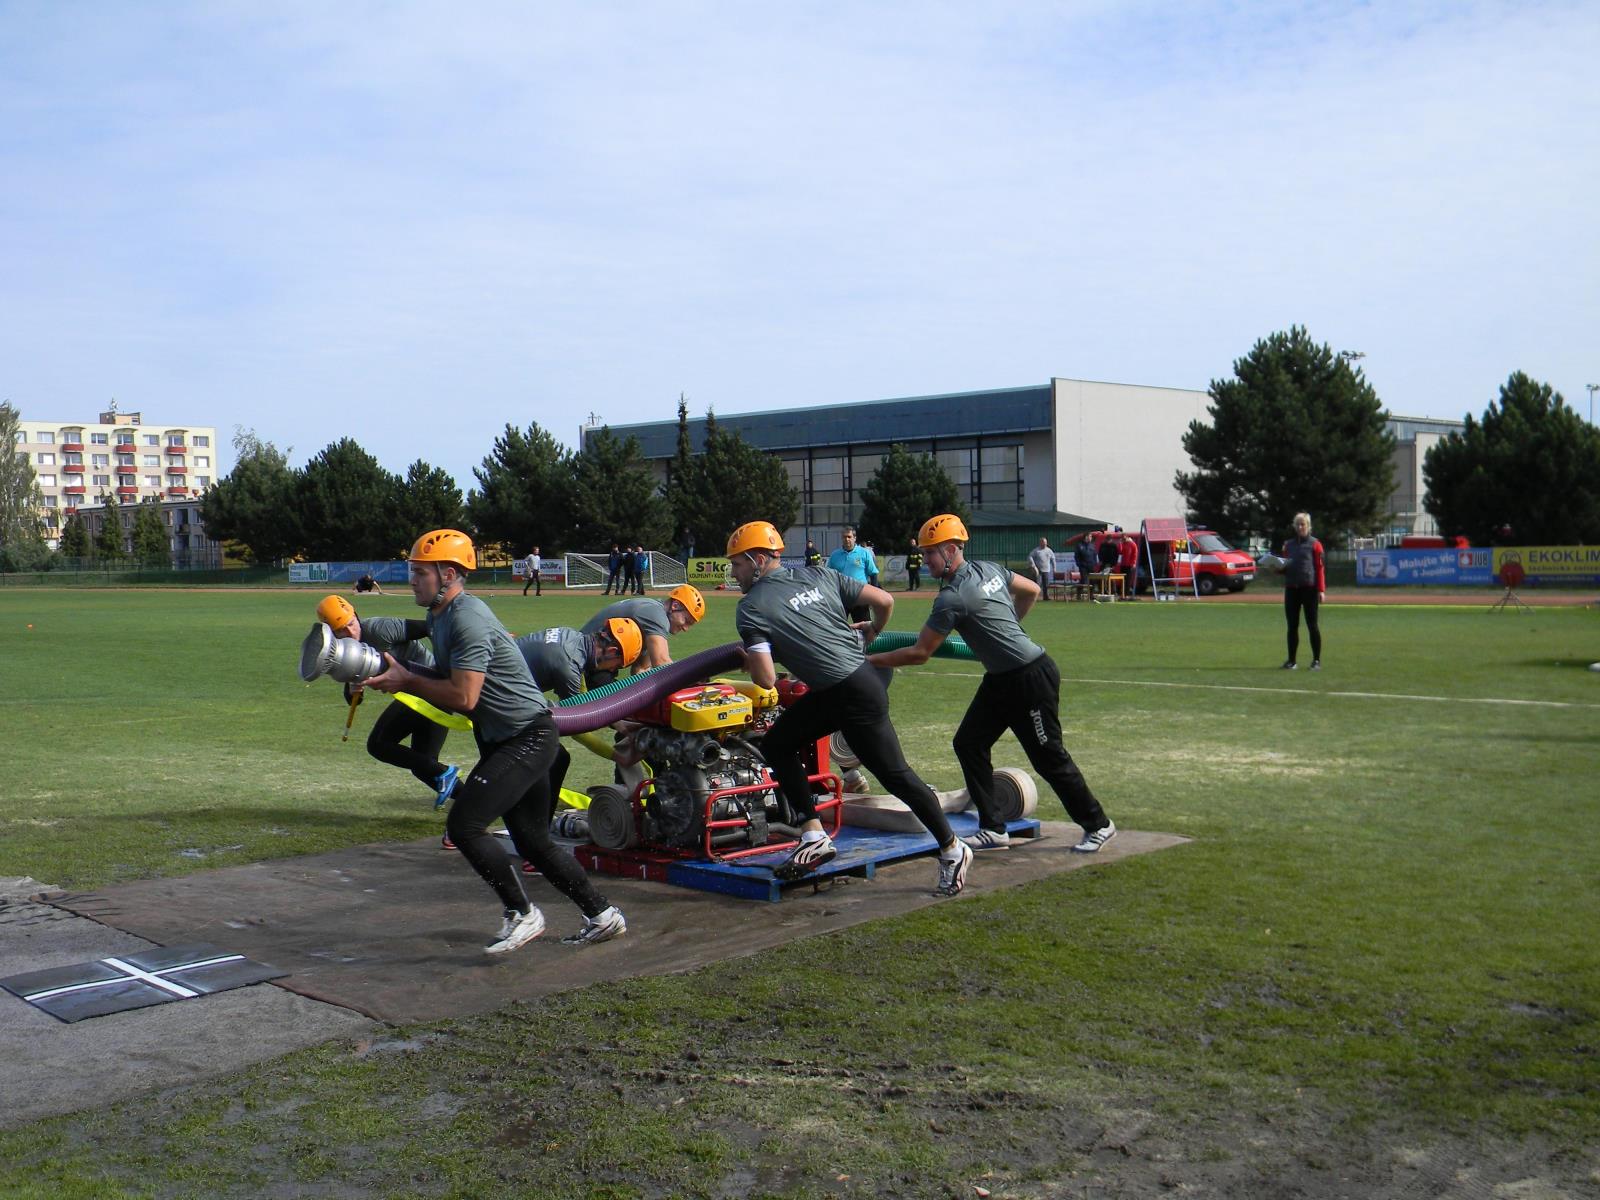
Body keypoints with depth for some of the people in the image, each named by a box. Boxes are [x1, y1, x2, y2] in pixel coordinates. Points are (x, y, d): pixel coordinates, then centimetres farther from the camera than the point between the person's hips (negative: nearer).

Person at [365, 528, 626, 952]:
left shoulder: (468, 619, -21)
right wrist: (397, 676, 0)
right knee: (532, 842, 14)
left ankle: (521, 915, 1)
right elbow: (447, 682, 15)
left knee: (464, 825, -14)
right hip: (502, 740, 10)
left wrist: (406, 681, -14)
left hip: (528, 738, -10)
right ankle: (601, 915, 26)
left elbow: (462, 696, -25)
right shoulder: (439, 616, 11)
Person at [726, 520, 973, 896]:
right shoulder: (818, 575, 8)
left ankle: (952, 850, 15)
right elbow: (884, 600, 6)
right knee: (776, 745, 14)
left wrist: (748, 660, 6)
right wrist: (873, 631, 28)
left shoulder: (751, 608, -9)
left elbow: (767, 679, -17)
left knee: (894, 774, 3)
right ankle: (813, 836, 12)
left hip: (855, 696, -8)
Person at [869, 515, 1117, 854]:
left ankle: (1098, 826, 17)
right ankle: (993, 830, 11)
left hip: (1031, 677, -10)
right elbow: (1031, 590, 18)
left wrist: (871, 660, -10)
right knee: (969, 743, 7)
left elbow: (920, 653, -19)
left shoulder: (953, 597, -22)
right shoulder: (988, 569, 4)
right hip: (1000, 679, 10)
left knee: (1049, 758, 1)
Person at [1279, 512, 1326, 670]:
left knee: (1312, 625, -1)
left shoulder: (1314, 544, 1)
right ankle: (1292, 660, 11)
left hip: (1309, 589, -4)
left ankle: (1317, 660, 4)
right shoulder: (1288, 544, 15)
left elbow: (1319, 568, -4)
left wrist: (1321, 590, -10)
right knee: (1292, 626, 5)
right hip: (1291, 589, 4)